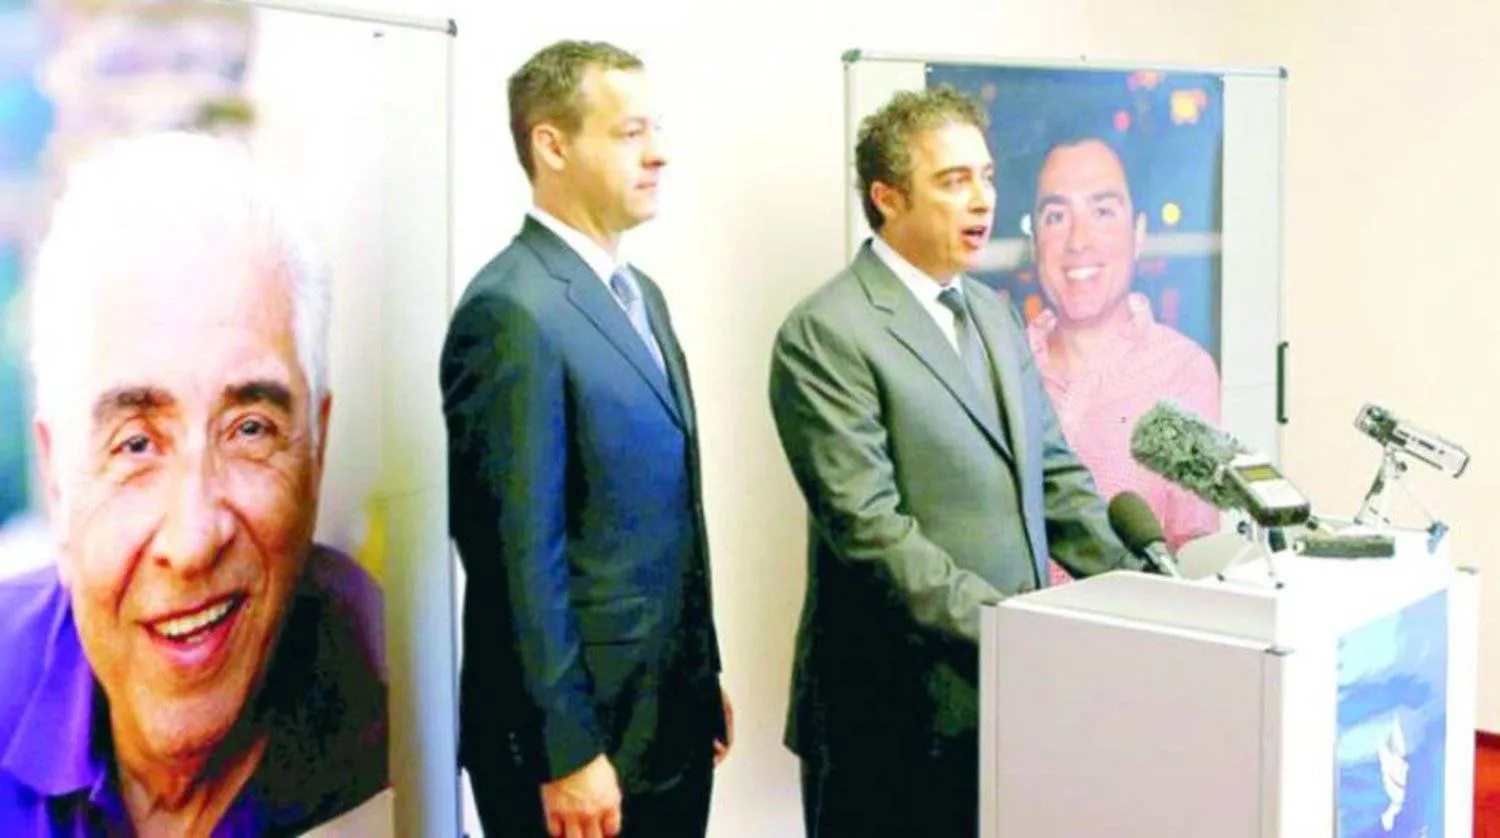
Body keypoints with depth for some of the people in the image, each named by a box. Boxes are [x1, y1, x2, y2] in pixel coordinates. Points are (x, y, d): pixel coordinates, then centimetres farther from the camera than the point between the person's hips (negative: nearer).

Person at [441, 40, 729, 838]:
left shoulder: (639, 294, 10)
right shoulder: (513, 311, -18)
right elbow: (520, 557, -20)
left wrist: (705, 676, 16)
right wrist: (566, 752, -18)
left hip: (670, 719, 8)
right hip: (578, 732, -8)